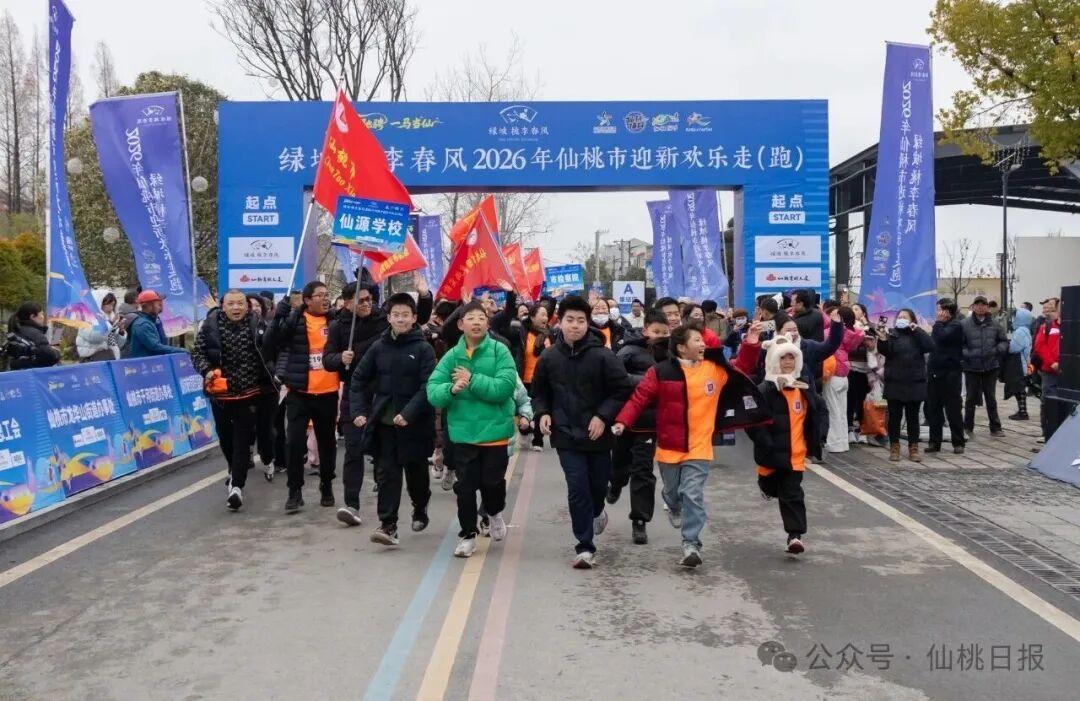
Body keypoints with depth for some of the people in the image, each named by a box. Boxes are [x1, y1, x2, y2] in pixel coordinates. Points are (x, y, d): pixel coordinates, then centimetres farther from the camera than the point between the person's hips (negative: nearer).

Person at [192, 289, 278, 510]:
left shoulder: (256, 324, -4)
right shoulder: (211, 324, -3)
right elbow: (197, 351, 1)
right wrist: (206, 370, -15)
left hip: (248, 392, -3)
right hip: (220, 392, 3)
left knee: (242, 440, -7)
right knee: (225, 438, 19)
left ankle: (237, 485, -7)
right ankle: (235, 472, 44)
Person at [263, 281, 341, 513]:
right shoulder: (293, 320, -4)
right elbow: (268, 346, -11)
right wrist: (278, 318, -21)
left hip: (328, 393, 2)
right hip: (299, 393, -2)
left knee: (327, 442, 13)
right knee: (295, 441, -5)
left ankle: (327, 487, 28)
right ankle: (295, 491, 8)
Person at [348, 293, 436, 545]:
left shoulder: (423, 349, -7)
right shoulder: (378, 347, 4)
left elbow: (428, 386, -14)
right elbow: (359, 380, 9)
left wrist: (409, 413, -23)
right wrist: (358, 411, -2)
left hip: (414, 424, -2)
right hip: (383, 422, 2)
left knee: (416, 472, 14)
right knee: (386, 474, -2)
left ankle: (420, 509, 39)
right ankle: (388, 525, 2)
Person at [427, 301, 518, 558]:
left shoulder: (500, 351, -6)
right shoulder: (451, 356, 1)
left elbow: (504, 387, -18)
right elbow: (432, 391, -6)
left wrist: (472, 380, -20)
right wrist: (451, 388, -26)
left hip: (495, 431, -2)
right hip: (463, 433, 2)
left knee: (492, 481, 8)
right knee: (465, 486, 7)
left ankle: (495, 513, 41)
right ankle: (468, 535, 24)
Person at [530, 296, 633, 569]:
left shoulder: (602, 356, -11)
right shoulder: (549, 357, -2)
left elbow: (623, 390, -7)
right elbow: (539, 392, 13)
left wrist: (603, 416, -17)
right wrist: (542, 413, -5)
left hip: (597, 434, 0)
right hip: (566, 435, 0)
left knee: (598, 484, 16)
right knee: (577, 488, -5)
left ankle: (596, 511, 52)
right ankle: (585, 547, 4)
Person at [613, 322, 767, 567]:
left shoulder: (716, 369, 0)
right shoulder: (661, 371, -10)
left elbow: (741, 368, 14)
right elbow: (639, 398, -10)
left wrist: (751, 344, 0)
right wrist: (622, 422, -22)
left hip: (699, 447, 0)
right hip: (669, 447, 0)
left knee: (693, 495, -9)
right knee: (673, 491, 20)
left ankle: (691, 544, -1)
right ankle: (675, 508, 56)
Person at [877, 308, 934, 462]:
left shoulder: (918, 335, 8)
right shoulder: (891, 334, 3)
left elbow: (930, 346, -9)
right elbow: (885, 351, -12)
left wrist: (917, 330, -11)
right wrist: (882, 341, -32)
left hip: (915, 384, 1)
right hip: (894, 384, -1)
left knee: (913, 417, 7)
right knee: (894, 416, 2)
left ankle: (913, 449, 12)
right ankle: (894, 448, 8)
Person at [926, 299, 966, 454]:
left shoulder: (956, 325, -7)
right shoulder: (940, 325, 16)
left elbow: (942, 337, -23)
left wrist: (938, 323, -8)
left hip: (950, 373, -7)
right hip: (934, 372, 7)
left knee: (953, 409, -2)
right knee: (933, 409, 7)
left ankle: (958, 442, 7)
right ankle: (934, 442, 13)